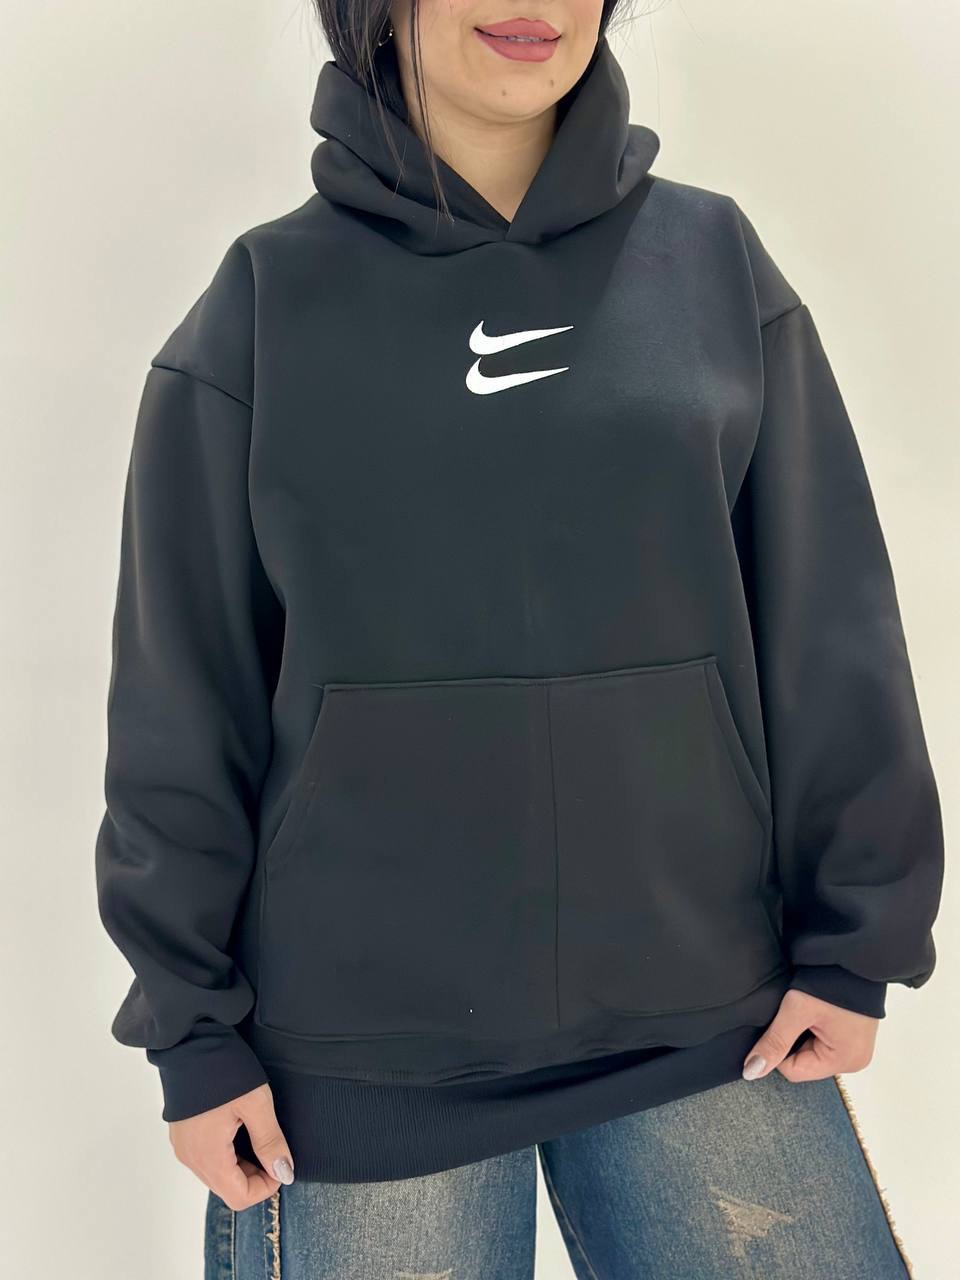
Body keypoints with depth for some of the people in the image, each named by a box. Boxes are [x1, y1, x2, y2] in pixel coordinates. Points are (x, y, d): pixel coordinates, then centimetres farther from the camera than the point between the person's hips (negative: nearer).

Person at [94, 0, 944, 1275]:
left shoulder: (715, 262, 3)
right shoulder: (265, 301, -1)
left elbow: (825, 630, 4)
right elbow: (184, 690, 0)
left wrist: (851, 938, 2)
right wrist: (192, 1025, 1)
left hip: (703, 1018, 2)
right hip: (367, 1047, -1)